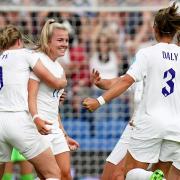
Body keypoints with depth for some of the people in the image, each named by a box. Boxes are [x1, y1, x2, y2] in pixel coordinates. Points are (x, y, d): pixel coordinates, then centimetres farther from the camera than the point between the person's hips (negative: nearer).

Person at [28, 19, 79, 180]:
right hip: (39, 126, -9)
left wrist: (64, 135, 25)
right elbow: (30, 95, -17)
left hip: (54, 128, 9)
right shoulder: (39, 60, -7)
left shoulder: (59, 68, 19)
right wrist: (36, 119, -33)